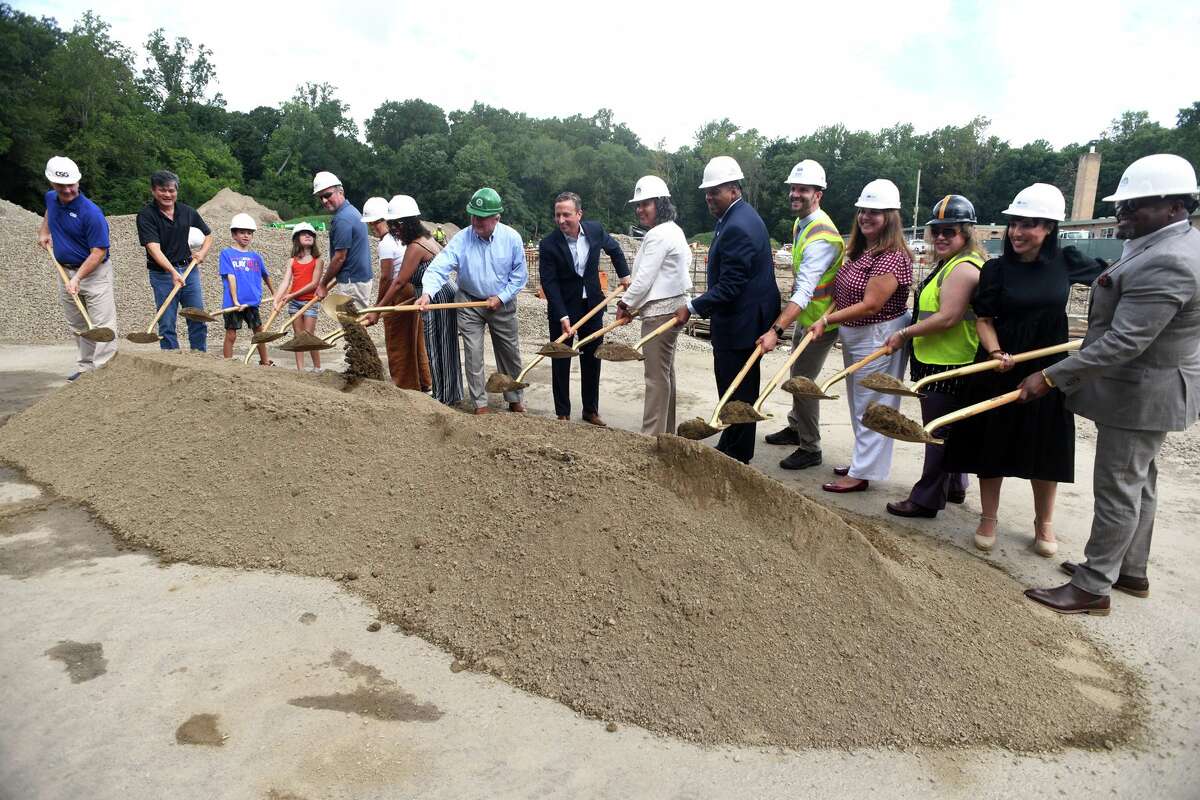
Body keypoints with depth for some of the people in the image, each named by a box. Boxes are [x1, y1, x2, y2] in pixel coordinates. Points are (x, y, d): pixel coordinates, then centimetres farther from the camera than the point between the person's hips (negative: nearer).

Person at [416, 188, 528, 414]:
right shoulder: (462, 239, -18)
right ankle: (480, 405, 12)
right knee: (473, 354, -1)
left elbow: (519, 274, -5)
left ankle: (515, 400, 28)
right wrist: (427, 294, -43)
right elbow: (439, 268, -26)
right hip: (469, 303, -1)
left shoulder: (511, 238, -14)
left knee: (510, 353, 11)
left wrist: (501, 297, -13)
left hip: (502, 303, 1)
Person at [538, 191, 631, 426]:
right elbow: (549, 283, -20)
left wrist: (624, 274, 14)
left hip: (592, 305, 4)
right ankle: (563, 414, 14)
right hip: (563, 309, -3)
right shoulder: (548, 245, -17)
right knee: (560, 363, 2)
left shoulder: (595, 230, -6)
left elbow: (614, 249, 15)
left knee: (592, 360, 10)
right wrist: (563, 317, -26)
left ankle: (591, 411, 23)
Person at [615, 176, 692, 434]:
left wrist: (626, 304, -3)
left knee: (656, 374, -8)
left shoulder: (658, 235, -16)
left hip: (660, 310, -11)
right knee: (666, 371, 16)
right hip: (672, 306, 11)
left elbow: (644, 278, -18)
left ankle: (652, 435, -4)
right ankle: (666, 431, 25)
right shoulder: (673, 229, 16)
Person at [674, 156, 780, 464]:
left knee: (737, 392, 1)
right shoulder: (741, 216, 12)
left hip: (739, 324, -11)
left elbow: (729, 287, -24)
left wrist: (693, 308, -18)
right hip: (745, 319, 11)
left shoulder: (737, 227, -21)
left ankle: (736, 457, 13)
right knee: (737, 389, 18)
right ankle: (730, 447, 30)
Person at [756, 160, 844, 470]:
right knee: (797, 376, 21)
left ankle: (810, 449, 10)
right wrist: (788, 307, 18)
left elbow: (805, 290, -36)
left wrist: (777, 330, -43)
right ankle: (795, 428, 41)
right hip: (804, 316, 9)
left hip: (820, 321, -9)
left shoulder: (821, 236, -27)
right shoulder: (800, 224, 5)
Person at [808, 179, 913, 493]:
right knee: (859, 404, 19)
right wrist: (825, 319, -5)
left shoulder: (892, 257, -21)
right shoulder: (860, 251, 9)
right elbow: (844, 292, 12)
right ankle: (863, 461, 33)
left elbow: (870, 305, -24)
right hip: (854, 336, 10)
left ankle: (862, 473, 10)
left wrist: (827, 320, -19)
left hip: (878, 339, -10)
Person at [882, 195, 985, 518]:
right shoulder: (950, 264, 16)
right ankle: (953, 487, 35)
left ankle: (926, 499, 6)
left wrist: (905, 334, -18)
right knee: (950, 429, 20)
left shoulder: (963, 269, -18)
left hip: (948, 367, -11)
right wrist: (910, 334, 14)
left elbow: (947, 318, -25)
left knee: (939, 431, -3)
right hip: (937, 362, 11)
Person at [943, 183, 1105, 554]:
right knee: (993, 444, 6)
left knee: (1046, 449, 10)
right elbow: (984, 319, -6)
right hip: (1001, 368, -1)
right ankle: (988, 518, 22)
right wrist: (995, 353, -23)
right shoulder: (996, 269, -6)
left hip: (1048, 369, 1)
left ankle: (1044, 523, 28)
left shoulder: (1067, 262, -1)